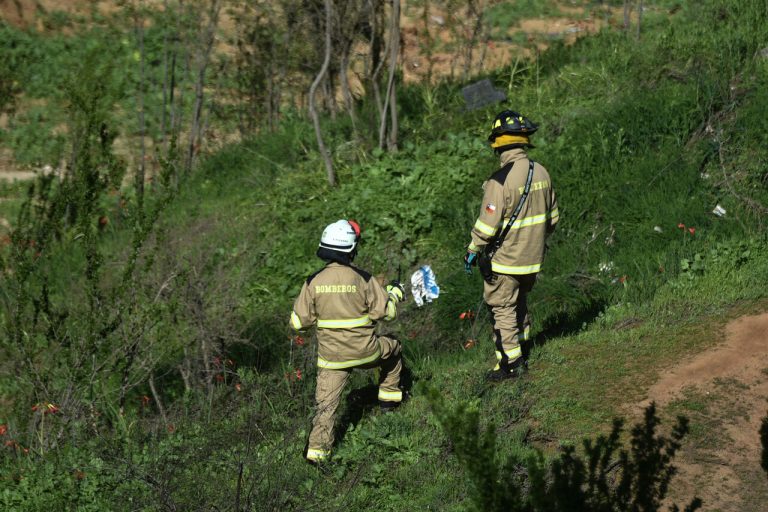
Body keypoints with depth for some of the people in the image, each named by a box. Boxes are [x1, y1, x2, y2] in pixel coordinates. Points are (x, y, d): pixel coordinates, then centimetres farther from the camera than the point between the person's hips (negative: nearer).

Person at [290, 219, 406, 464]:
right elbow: (386, 311, -7)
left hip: (331, 356, 1)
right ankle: (389, 397, 40)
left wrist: (298, 304, 18)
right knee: (393, 349, 30)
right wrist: (395, 293, 13)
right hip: (365, 351, -1)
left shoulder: (313, 282, -7)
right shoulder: (363, 279, -12)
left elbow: (299, 321, -4)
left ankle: (317, 450, 3)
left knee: (326, 403, 8)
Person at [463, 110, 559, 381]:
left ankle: (510, 362, 6)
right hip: (533, 257, 7)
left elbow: (488, 223, -20)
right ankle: (523, 344, 38)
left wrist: (472, 250, -7)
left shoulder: (501, 180, -23)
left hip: (505, 258, -7)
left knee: (502, 308, 4)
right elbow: (552, 214, 11)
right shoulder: (541, 172, -1)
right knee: (520, 300, 25)